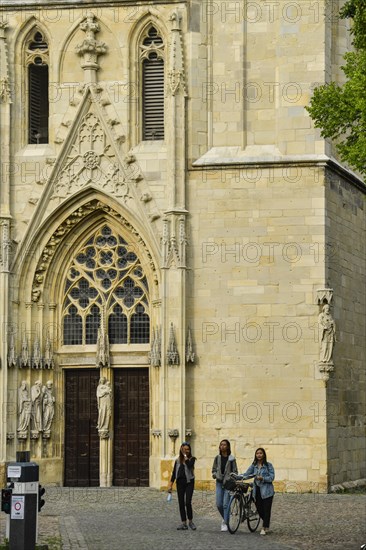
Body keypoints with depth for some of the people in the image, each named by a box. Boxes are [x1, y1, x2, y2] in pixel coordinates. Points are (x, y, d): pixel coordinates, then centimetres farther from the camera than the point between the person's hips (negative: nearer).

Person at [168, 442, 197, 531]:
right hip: (180, 483, 4)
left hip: (189, 482, -4)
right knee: (181, 503, 3)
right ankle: (184, 523, 9)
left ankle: (190, 521, 5)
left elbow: (189, 465, -22)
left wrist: (185, 456, -14)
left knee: (188, 503, -12)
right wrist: (170, 484, 6)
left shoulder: (191, 459, 1)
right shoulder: (178, 460, 11)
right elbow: (174, 473, 12)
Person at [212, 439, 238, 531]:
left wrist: (230, 478, -15)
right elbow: (214, 470, 14)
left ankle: (225, 524, -1)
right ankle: (225, 519, 26)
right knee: (219, 504, 1)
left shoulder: (231, 458, -3)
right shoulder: (217, 458, 8)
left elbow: (235, 472, 0)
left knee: (225, 504, -7)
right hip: (219, 482, 4)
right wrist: (215, 475, -6)